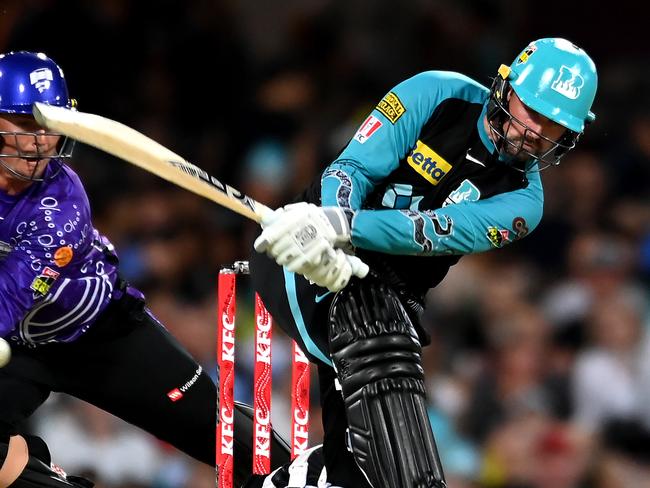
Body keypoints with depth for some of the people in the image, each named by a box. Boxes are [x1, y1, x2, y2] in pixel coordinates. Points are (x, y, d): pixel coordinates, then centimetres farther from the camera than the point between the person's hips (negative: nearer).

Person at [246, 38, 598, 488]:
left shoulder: (522, 202, -4)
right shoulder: (441, 94, -5)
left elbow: (435, 232, -21)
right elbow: (355, 166, -12)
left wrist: (340, 228, -38)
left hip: (390, 298, 4)